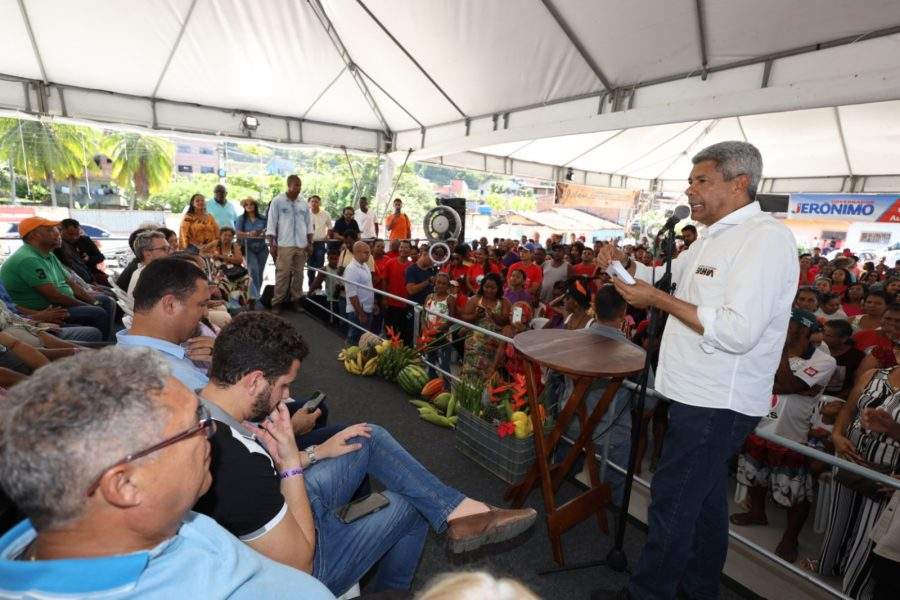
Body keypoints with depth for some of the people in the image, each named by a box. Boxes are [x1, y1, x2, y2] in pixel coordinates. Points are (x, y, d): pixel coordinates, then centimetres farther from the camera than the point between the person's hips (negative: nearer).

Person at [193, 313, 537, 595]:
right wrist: (292, 462, -27)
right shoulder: (236, 464, -40)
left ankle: (459, 512, 13)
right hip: (308, 563, -8)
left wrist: (316, 452, 1)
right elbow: (300, 563, -27)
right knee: (410, 504, 7)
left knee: (371, 438, 4)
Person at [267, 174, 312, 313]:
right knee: (282, 274, -5)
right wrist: (271, 244, -6)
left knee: (298, 273, 7)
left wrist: (310, 242, 8)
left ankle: (296, 300, 16)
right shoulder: (277, 201, -1)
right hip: (284, 244, -4)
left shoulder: (304, 204, 10)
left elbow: (309, 224, 15)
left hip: (301, 245, 4)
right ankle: (277, 302, 2)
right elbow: (271, 223, -1)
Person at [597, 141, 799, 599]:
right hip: (701, 394, 10)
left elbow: (739, 332, -28)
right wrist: (625, 264, 2)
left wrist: (659, 300, -23)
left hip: (717, 404, -10)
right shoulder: (715, 237, 13)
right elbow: (665, 278, 21)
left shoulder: (766, 238, -18)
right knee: (704, 496, 23)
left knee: (671, 502, 1)